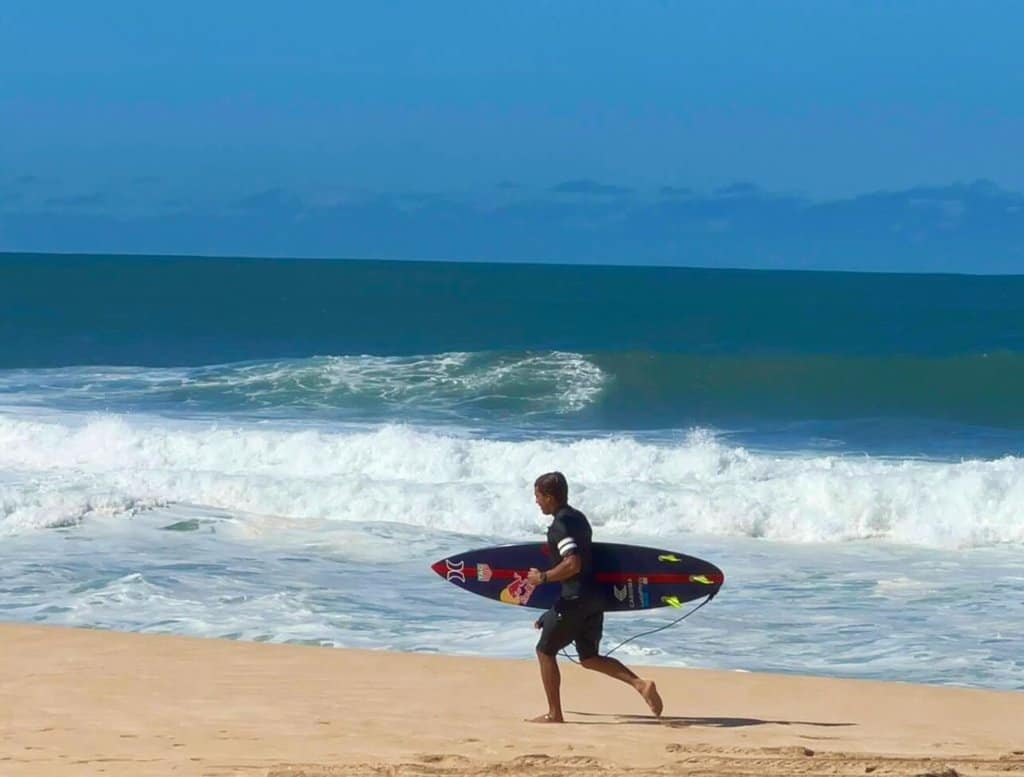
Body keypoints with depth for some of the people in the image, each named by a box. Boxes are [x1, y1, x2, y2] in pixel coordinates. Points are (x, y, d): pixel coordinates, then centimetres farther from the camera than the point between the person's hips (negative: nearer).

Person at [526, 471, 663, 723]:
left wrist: (543, 577, -15)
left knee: (545, 650, 7)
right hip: (594, 597, 9)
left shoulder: (560, 525, -15)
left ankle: (554, 714, 10)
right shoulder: (578, 517, 15)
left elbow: (572, 564, -27)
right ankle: (640, 683, -3)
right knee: (589, 658, 15)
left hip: (575, 598, -9)